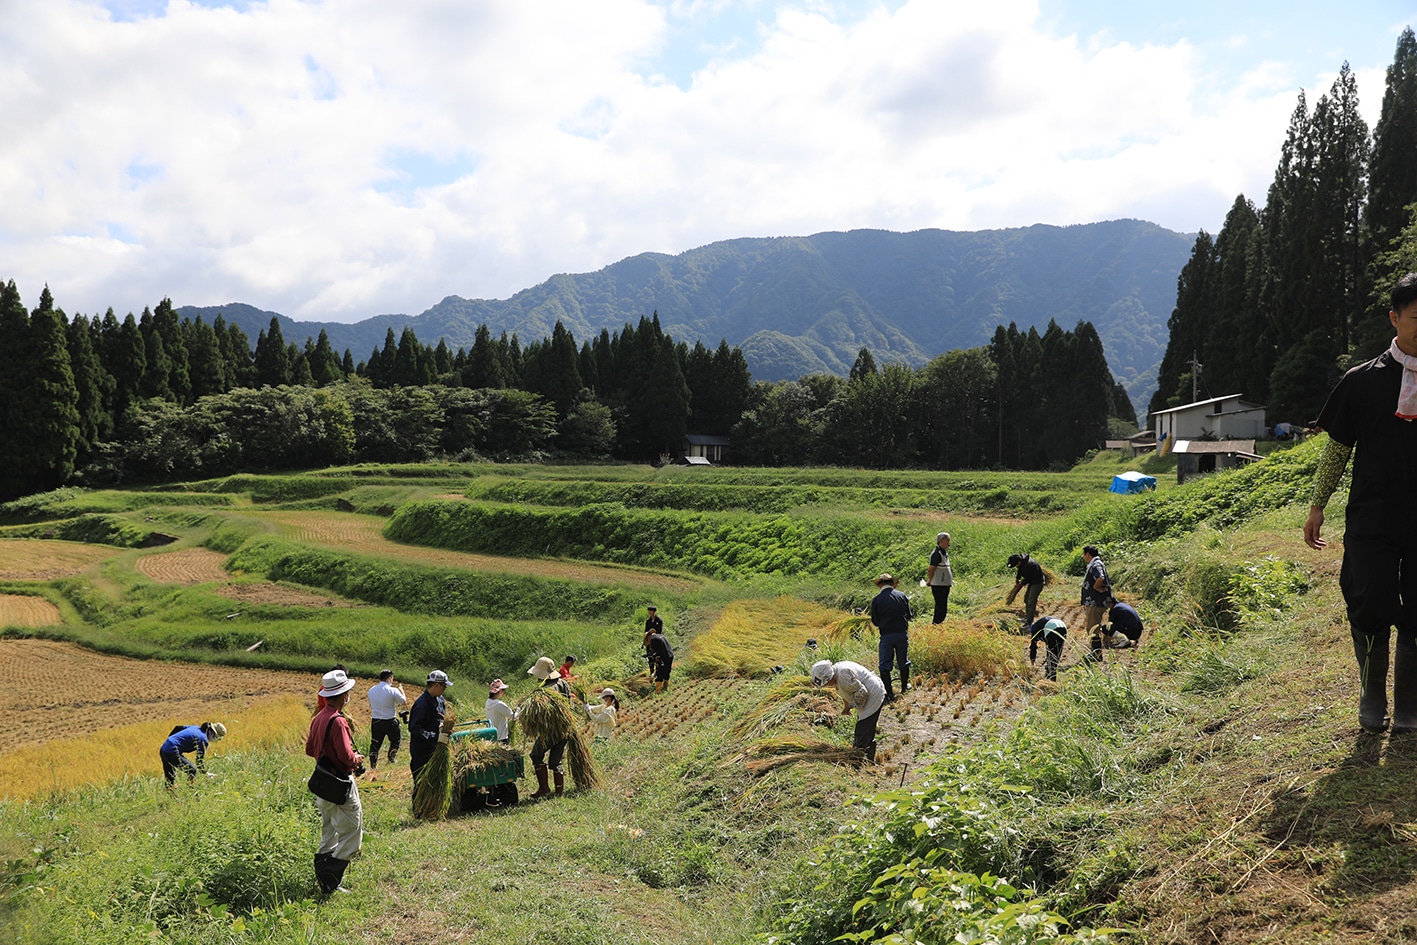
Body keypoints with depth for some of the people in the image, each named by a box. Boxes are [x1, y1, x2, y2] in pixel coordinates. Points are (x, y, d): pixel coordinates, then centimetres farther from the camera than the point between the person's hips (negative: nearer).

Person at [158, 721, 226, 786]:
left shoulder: (196, 728, 12)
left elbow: (178, 728, 19)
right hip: (172, 753, -9)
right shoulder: (203, 740, -12)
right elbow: (199, 761, -8)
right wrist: (206, 773, 7)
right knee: (192, 770, 0)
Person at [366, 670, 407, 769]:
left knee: (375, 743, 13)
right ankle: (391, 758, 24)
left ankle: (373, 764, 14)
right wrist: (401, 690, 12)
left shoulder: (371, 690, 0)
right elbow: (404, 702, -4)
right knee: (395, 739, 21)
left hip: (375, 721, 4)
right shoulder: (393, 691, -16)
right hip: (390, 722, -4)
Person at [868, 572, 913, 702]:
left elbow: (875, 622, 2)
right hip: (903, 633, 3)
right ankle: (904, 688, 36)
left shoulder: (876, 600, -5)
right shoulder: (902, 596, 1)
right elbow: (909, 615, 9)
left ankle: (889, 694, 1)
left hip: (886, 635, -3)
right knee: (903, 662, 20)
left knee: (884, 666, 5)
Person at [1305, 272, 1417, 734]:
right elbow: (1337, 448, 8)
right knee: (1371, 608, -8)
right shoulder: (1364, 380, 2)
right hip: (1372, 520, -1)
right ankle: (1372, 698, 14)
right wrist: (1317, 506, 7)